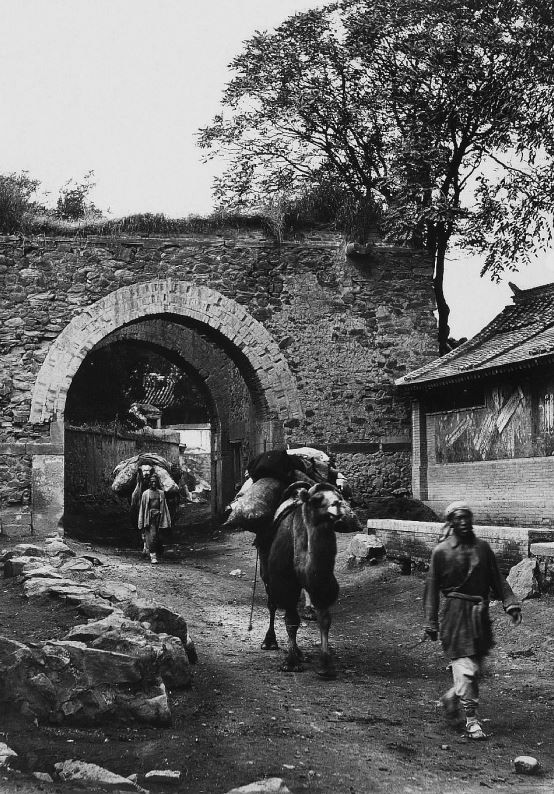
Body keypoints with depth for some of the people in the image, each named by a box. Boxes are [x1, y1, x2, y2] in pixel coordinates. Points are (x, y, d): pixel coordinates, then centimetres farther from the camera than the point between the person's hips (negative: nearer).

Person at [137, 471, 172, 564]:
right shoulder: (145, 494, 4)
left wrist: (167, 521, 6)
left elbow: (165, 507, 12)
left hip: (158, 517, 3)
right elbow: (142, 508, 6)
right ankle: (153, 557, -11)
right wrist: (141, 523, 2)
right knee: (151, 536, -11)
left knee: (157, 536, 4)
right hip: (149, 517, -3)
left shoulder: (161, 493, 10)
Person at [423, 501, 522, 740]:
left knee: (476, 666, 9)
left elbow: (496, 579, 10)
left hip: (480, 613, 5)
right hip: (454, 613, -4)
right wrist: (431, 623, -3)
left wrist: (510, 603, -3)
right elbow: (432, 588, -1)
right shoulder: (441, 551, -4)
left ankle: (451, 698, 33)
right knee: (465, 667, -7)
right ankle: (472, 720, -1)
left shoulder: (482, 547, 7)